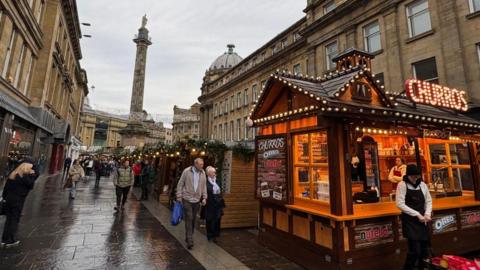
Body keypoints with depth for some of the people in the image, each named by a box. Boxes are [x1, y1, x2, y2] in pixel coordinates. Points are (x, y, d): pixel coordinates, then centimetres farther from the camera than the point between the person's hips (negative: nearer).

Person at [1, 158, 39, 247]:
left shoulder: (13, 174, 7)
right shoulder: (24, 176, -16)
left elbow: (6, 186, 10)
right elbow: (31, 185, -10)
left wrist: (4, 196, 16)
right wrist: (32, 175, -7)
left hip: (9, 199, 7)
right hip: (18, 200, -7)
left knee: (9, 219, 15)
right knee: (15, 220, 5)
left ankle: (5, 240, 21)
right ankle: (10, 241, 10)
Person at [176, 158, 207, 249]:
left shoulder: (203, 173, 2)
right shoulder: (186, 171, -9)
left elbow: (204, 186, 9)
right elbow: (180, 184, -4)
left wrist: (204, 197, 4)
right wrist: (179, 196, -5)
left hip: (197, 200, 4)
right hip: (187, 199, -4)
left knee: (193, 220, 12)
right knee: (189, 219, -6)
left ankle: (188, 237, 30)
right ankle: (190, 241, -1)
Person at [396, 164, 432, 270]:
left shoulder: (422, 185, 7)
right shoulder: (402, 185, -9)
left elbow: (428, 201, 14)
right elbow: (400, 204, -13)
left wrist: (427, 214, -2)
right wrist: (417, 214, -15)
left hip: (422, 220, 5)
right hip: (410, 221, -5)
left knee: (424, 249, 9)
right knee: (415, 250, -10)